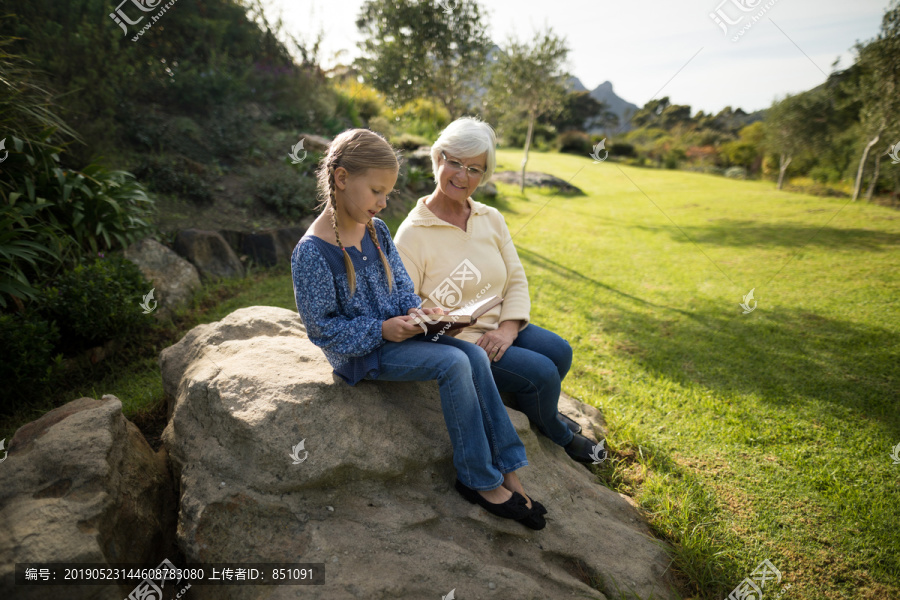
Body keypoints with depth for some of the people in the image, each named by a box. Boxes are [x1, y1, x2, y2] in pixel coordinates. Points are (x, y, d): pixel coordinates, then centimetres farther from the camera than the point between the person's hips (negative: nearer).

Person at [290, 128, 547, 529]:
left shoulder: (376, 230, 4)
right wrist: (380, 330, -22)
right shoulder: (313, 252, -19)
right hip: (360, 351, -7)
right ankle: (479, 481, -8)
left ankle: (505, 469, -4)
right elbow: (322, 326, -15)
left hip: (393, 330, 7)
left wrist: (414, 309, -10)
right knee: (453, 364, -24)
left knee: (475, 356, -13)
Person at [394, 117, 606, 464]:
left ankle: (539, 408, 19)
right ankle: (559, 435, 16)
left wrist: (507, 328, -13)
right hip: (455, 341, -6)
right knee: (541, 371, -19)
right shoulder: (412, 234, -13)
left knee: (559, 351, -16)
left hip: (499, 328, 6)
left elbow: (517, 280, 5)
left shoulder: (491, 219, 6)